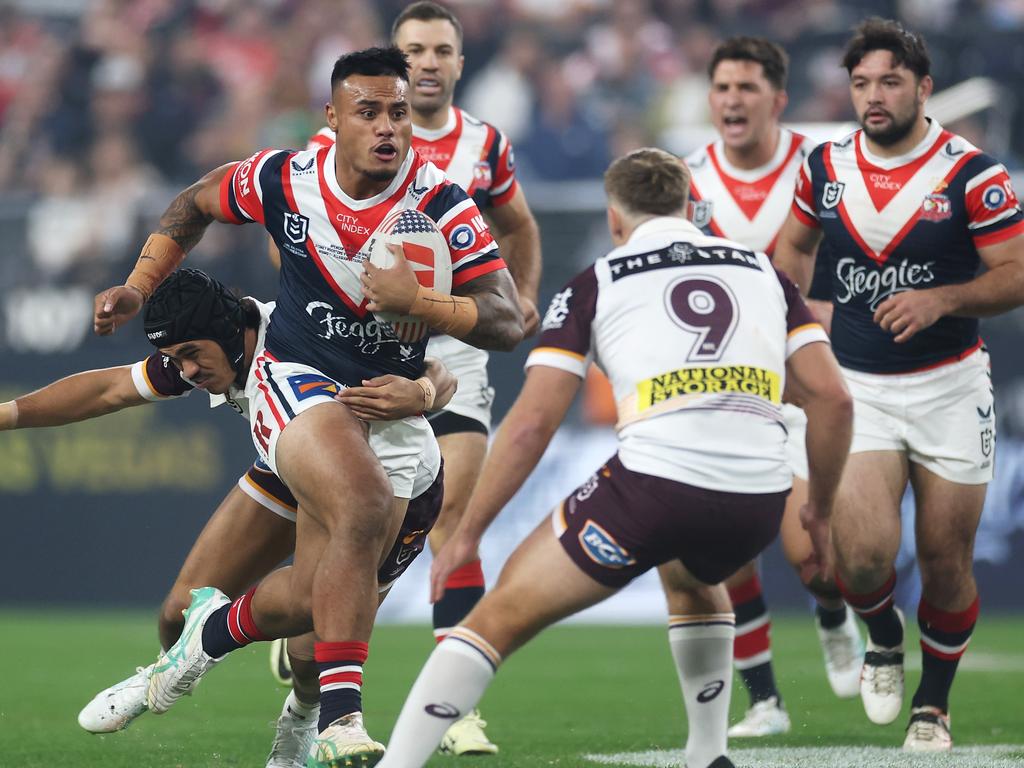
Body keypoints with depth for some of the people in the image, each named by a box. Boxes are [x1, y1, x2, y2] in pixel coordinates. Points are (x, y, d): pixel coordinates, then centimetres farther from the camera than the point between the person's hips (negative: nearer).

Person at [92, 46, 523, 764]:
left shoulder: (442, 205, -15)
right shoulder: (284, 180, -8)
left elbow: (508, 322, -17)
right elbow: (196, 203, 14)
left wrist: (415, 301, -31)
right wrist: (137, 288, 9)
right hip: (297, 381, -2)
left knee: (311, 598, -1)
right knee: (364, 508, -31)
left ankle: (218, 626, 35)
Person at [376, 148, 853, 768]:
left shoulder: (594, 285, 13)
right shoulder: (763, 270, 22)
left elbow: (533, 423, 5)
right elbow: (833, 397, 13)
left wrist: (468, 532, 12)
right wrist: (820, 511, 25)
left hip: (656, 480, -4)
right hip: (758, 500, 4)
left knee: (502, 617, 7)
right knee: (695, 576, 39)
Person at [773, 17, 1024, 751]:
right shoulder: (826, 167, 2)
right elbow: (795, 247, 20)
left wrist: (941, 301, -24)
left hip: (950, 387, -1)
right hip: (857, 388, 1)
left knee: (946, 563, 3)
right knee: (864, 553, -16)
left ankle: (933, 706, 25)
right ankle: (884, 643, 18)